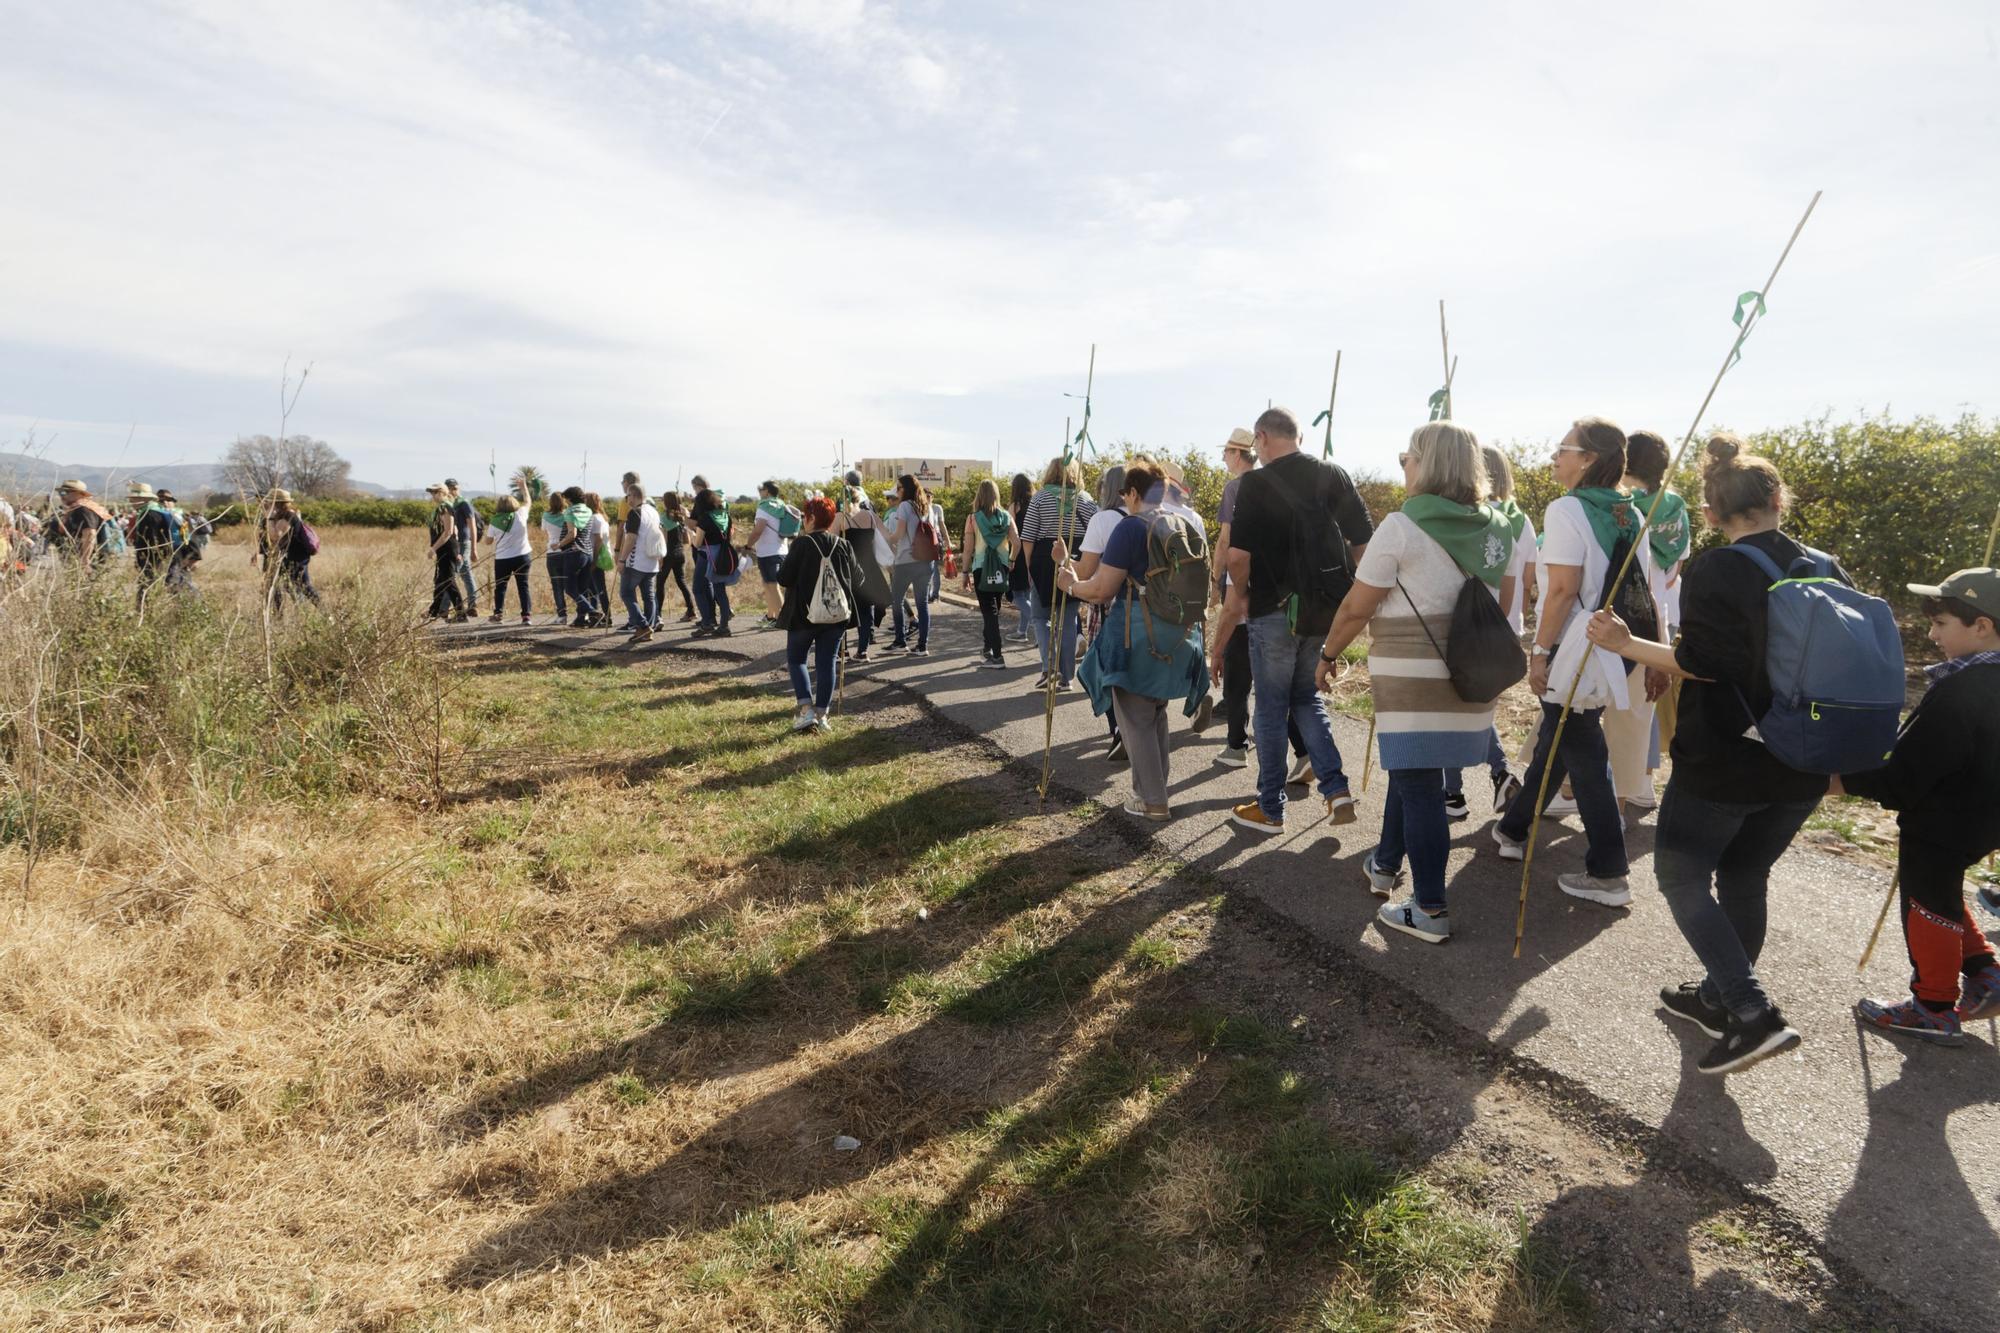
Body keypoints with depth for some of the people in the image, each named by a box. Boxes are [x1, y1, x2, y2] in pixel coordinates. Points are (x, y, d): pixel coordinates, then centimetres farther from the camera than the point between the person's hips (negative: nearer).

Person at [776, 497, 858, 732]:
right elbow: (856, 579, 7)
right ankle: (822, 715, 10)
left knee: (796, 659, 11)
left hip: (804, 614, -3)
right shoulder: (843, 546, 0)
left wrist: (783, 563, 9)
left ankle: (806, 710, -3)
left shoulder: (802, 544, -12)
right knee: (827, 662, 10)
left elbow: (784, 579, -11)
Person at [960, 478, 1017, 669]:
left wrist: (966, 572, 1)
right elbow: (1016, 543, -4)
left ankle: (997, 657, -7)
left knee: (989, 611, -2)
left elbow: (968, 549, -7)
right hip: (1001, 568, 3)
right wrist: (1011, 561, 12)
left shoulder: (973, 518, -7)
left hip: (982, 569, -3)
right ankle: (989, 649, 27)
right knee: (994, 608, 18)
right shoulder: (1006, 516, 1)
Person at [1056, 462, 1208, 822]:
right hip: (1179, 637, 7)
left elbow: (1100, 590, -15)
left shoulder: (1131, 527, -13)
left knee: (1135, 720, 5)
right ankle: (1153, 788, 30)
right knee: (1155, 714, 21)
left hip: (1140, 638, -7)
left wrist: (1070, 584, 4)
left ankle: (1153, 802, 9)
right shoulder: (1186, 528, 8)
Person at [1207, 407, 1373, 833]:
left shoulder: (1256, 483, -12)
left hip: (1275, 610, -5)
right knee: (1307, 697, 22)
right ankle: (1336, 789, 11)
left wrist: (1241, 595, 2)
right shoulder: (1334, 475, 3)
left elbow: (1238, 556, -16)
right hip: (1326, 608, 5)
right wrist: (1356, 598, 14)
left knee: (1271, 707, 7)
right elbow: (1364, 543, 3)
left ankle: (1270, 809, 16)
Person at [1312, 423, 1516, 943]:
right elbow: (1503, 600, 17)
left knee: (1418, 784, 1)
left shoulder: (1403, 526, -13)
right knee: (1411, 768, 23)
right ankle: (1387, 862, 40)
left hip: (1412, 677, -7)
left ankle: (1430, 911, 8)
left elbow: (1356, 607, -9)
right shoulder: (1497, 527, 7)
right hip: (1473, 676, 7)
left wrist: (1328, 654, 4)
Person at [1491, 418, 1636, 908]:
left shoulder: (1567, 510, -15)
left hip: (1572, 649, -8)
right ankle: (1514, 830, 37)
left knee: (1583, 754, 0)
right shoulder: (1630, 516, 7)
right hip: (1609, 647, 8)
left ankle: (1608, 875, 6)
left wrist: (1539, 652, -15)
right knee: (1554, 739, 20)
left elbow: (1563, 590, -21)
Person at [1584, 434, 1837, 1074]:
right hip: (1802, 768, 7)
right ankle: (1719, 996, 34)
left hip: (1723, 760, -6)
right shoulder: (1827, 572, 5)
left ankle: (1752, 1011, -5)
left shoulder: (1712, 572, -14)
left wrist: (1626, 645, -13)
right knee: (1744, 878, 21)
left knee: (1682, 877, 7)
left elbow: (1702, 664, -19)